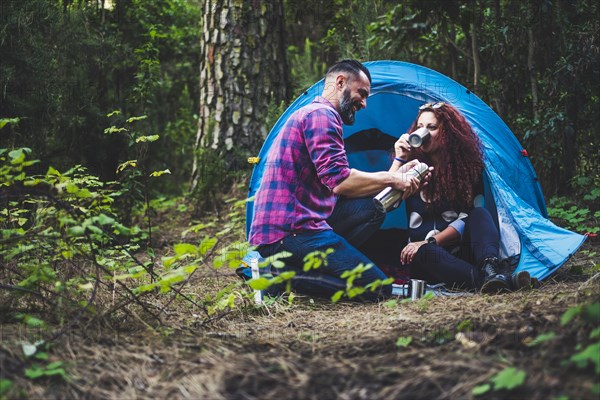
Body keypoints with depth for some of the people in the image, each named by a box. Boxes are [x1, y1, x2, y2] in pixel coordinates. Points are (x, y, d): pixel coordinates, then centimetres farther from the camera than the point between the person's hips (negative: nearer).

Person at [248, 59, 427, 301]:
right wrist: (391, 179, -4)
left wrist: (396, 174, 17)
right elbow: (339, 181, -18)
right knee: (377, 289, -10)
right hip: (289, 233, -10)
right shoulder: (321, 114, -6)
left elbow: (337, 185, 21)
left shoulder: (308, 115, 27)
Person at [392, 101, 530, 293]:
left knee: (480, 214, -26)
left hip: (460, 251, 1)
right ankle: (482, 279, -59)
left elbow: (468, 216, -5)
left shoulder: (467, 165, 3)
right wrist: (399, 160, -12)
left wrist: (431, 241, -15)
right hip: (425, 256, -1)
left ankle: (490, 269, -52)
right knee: (424, 253, -37)